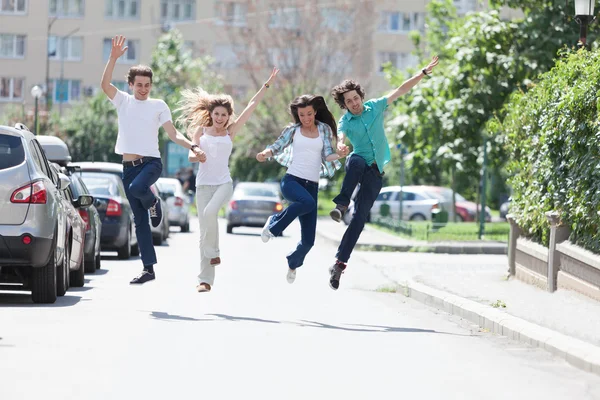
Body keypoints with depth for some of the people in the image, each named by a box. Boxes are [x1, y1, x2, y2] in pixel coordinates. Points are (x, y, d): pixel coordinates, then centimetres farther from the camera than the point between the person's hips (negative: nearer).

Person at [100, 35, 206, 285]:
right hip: (128, 166, 2)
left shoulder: (158, 106, 6)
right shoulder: (122, 101, 8)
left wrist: (193, 147, -12)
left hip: (151, 162, -2)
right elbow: (105, 84, -9)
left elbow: (173, 135, 4)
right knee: (139, 220, 2)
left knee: (137, 187, -36)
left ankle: (153, 203, 0)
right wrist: (114, 57, -20)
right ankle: (148, 268, 7)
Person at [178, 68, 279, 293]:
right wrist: (196, 156, -20)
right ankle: (206, 280, 0)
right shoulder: (201, 131, 9)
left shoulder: (231, 132, 7)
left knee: (210, 212, -31)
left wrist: (267, 85, 5)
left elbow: (252, 106, 6)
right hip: (203, 184, 1)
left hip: (224, 183, -1)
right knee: (204, 230, -3)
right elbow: (191, 156, 3)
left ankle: (212, 252, -11)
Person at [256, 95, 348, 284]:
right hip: (292, 180, -2)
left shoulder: (324, 129, 11)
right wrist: (265, 153, -17)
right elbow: (277, 147, 5)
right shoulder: (293, 130, 8)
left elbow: (327, 156, 5)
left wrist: (339, 155, -17)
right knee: (308, 202, -40)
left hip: (312, 185, 3)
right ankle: (274, 225, -16)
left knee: (308, 240, -2)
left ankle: (293, 263, 32)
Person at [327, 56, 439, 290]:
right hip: (358, 165, -1)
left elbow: (401, 90, 7)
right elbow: (340, 138, -21)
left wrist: (424, 73, 0)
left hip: (375, 172, 1)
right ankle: (341, 205, -42)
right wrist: (340, 146, -46)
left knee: (359, 218, -7)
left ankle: (339, 263, -8)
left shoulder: (375, 107, 5)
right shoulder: (345, 122, 0)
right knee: (356, 160, -41)